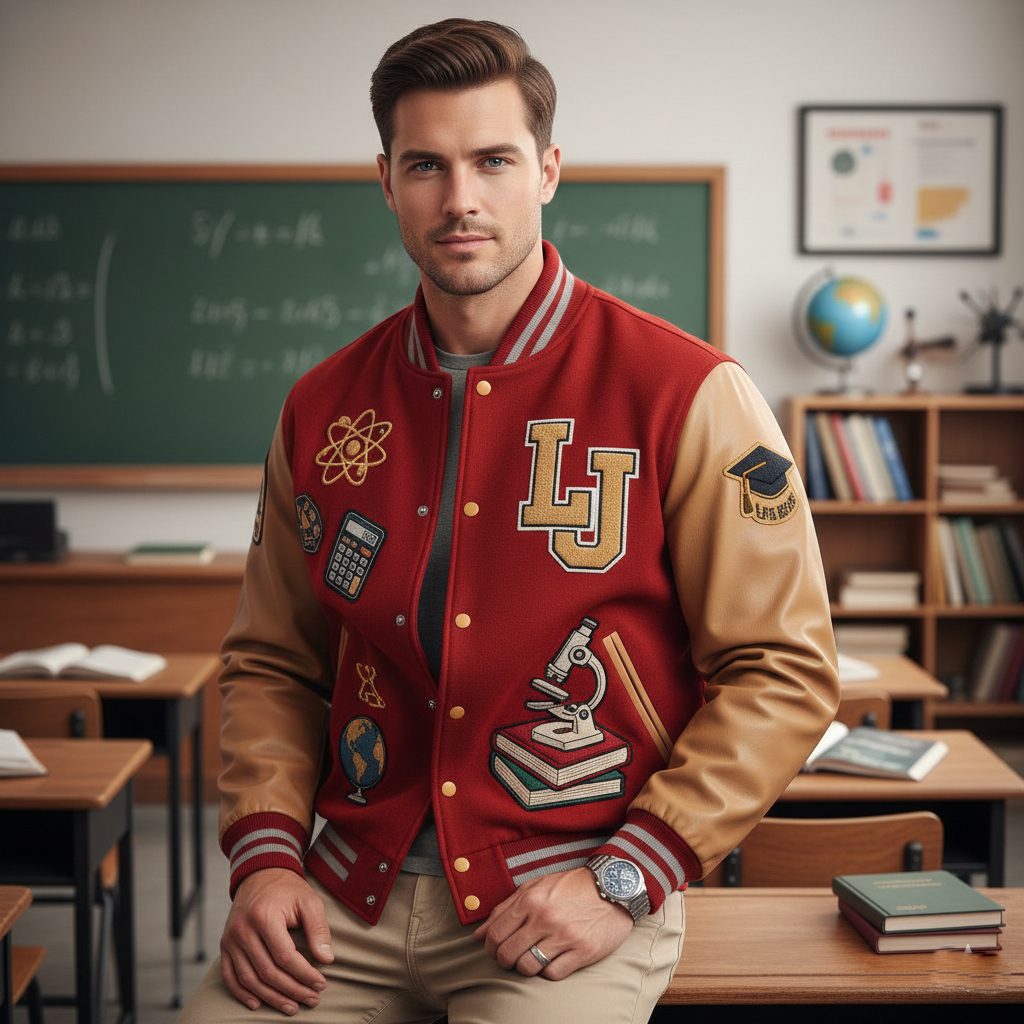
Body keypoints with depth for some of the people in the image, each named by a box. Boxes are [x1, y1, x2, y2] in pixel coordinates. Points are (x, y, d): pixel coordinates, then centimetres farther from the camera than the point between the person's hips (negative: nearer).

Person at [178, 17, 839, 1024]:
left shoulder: (685, 395, -7)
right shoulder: (323, 408, 7)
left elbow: (782, 673, -5)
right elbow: (273, 664, 15)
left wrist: (625, 880, -12)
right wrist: (265, 857, 0)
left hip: (571, 897, -3)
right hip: (349, 899, 4)